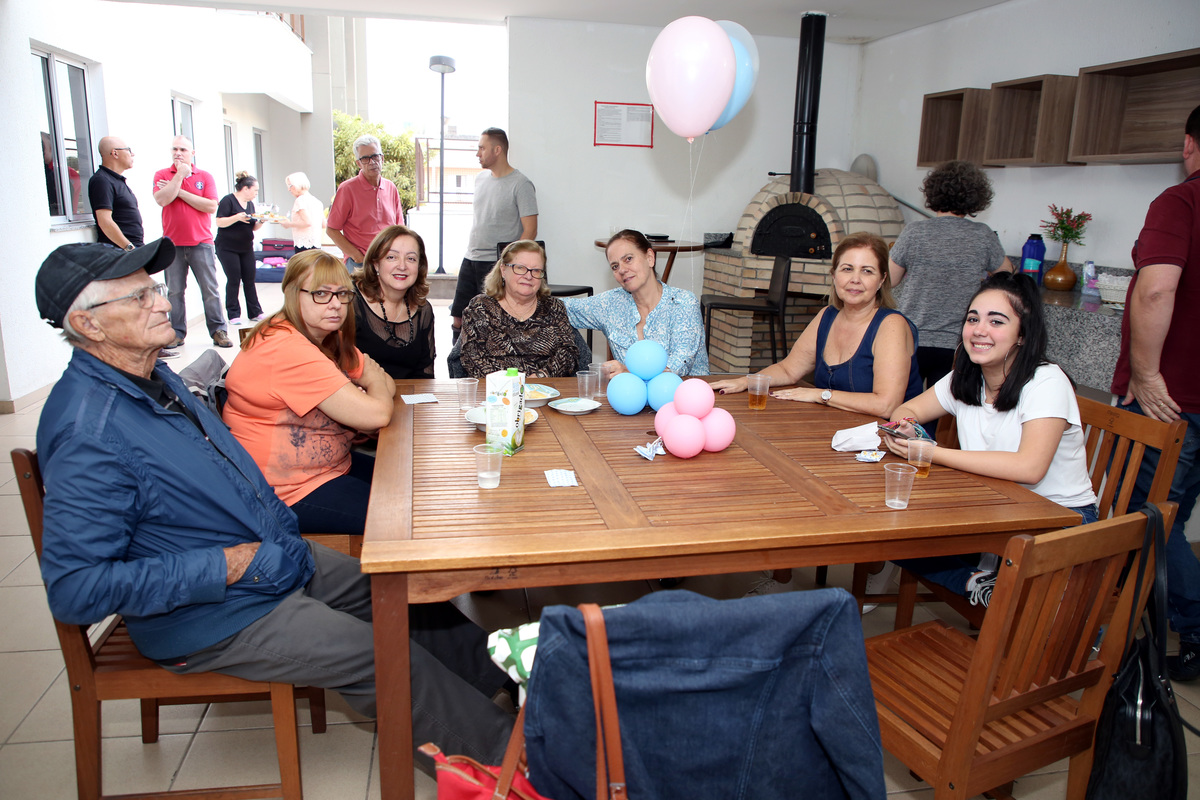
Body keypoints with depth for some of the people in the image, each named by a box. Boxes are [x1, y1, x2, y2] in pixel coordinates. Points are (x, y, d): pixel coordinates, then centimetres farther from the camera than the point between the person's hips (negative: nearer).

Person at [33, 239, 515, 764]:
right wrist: (228, 566, -25)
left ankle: (505, 680, 24)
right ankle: (501, 753, 6)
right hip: (210, 618, -9)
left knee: (409, 599, 8)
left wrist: (281, 525, 10)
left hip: (273, 558, 9)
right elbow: (73, 588, -28)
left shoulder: (155, 379, 6)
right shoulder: (89, 432, -25)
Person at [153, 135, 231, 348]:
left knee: (210, 289, 0)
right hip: (173, 243, 1)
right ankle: (177, 333, 12)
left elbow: (211, 206, -6)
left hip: (201, 243, -1)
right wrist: (180, 174, -8)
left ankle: (218, 331, 6)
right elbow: (162, 199, -12)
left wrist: (180, 192, -8)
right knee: (175, 291, 4)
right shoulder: (162, 175, 7)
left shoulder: (205, 177, 7)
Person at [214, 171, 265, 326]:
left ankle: (255, 313, 11)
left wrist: (261, 221, -2)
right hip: (227, 248, -7)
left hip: (246, 248, 7)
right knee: (233, 281, -5)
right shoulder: (228, 200, -10)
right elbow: (220, 222, -16)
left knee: (249, 280, 5)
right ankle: (233, 315, 2)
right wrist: (237, 217, -27)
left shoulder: (250, 204, 13)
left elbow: (253, 227, 17)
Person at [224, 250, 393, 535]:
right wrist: (373, 380, -4)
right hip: (290, 495, -9)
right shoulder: (288, 351, -25)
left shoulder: (329, 338, 6)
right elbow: (377, 414, -26)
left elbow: (386, 385, 6)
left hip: (332, 465, 10)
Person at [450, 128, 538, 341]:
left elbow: (530, 231, -12)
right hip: (470, 260, 7)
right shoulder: (481, 179, 13)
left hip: (497, 265, -7)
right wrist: (471, 250, 16)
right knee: (458, 319, 8)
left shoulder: (520, 184, -9)